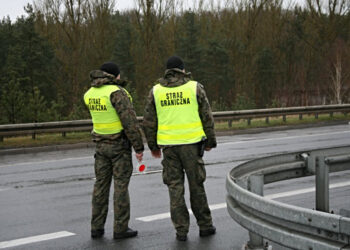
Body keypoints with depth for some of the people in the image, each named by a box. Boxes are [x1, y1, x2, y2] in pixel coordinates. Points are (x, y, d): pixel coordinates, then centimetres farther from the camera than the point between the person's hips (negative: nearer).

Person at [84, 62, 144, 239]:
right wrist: (139, 147, -14)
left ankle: (97, 227, 10)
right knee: (121, 185, -1)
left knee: (101, 185, 9)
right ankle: (120, 228, 1)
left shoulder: (90, 94, 6)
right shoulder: (117, 92, -16)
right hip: (120, 144, -6)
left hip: (101, 144, 6)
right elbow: (130, 121, -19)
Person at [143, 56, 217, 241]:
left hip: (168, 145, 1)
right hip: (191, 142, -1)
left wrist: (153, 146, 15)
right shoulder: (195, 87, 0)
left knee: (175, 187, 6)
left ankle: (181, 230, 7)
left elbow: (149, 122, 6)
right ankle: (205, 226, 18)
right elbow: (207, 117, 1)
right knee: (196, 185, 9)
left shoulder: (156, 91, 4)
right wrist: (210, 141, 11)